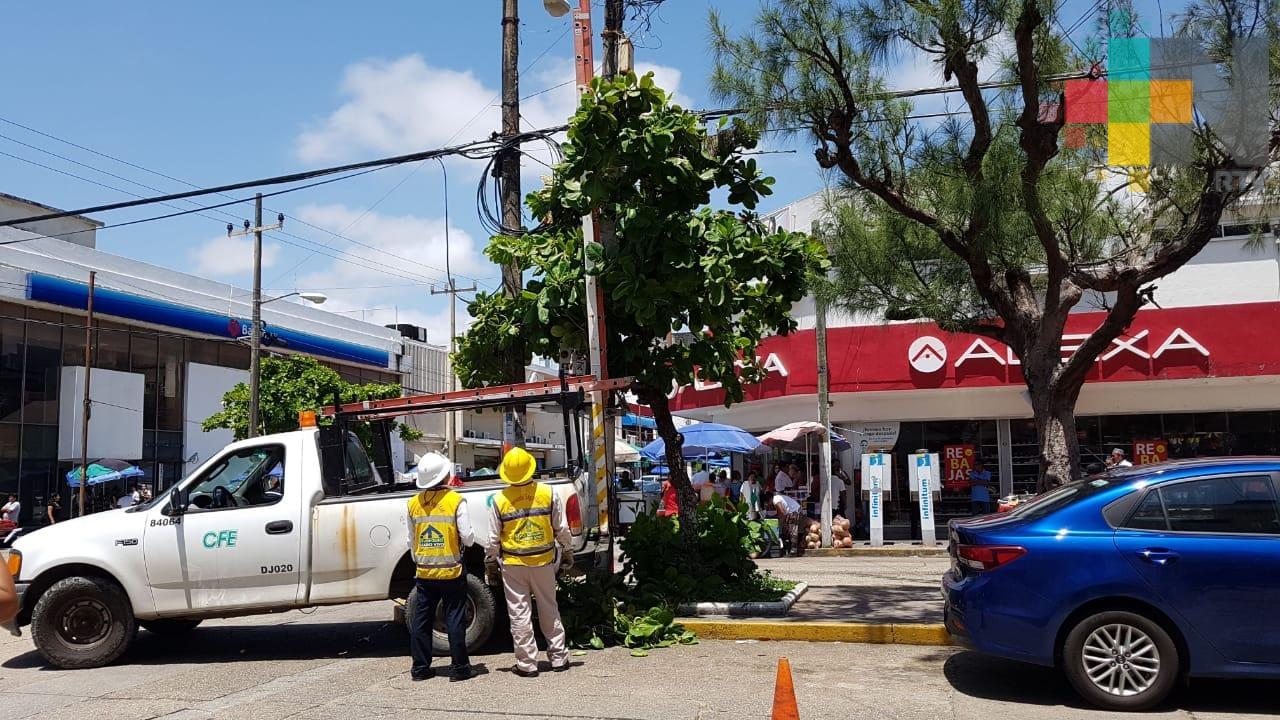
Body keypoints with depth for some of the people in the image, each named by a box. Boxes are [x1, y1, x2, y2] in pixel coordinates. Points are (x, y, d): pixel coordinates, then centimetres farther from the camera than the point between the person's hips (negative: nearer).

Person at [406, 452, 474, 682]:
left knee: (421, 620, 11)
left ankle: (420, 667, 17)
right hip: (451, 572, -3)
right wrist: (471, 537, 11)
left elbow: (411, 542, 9)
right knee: (455, 620, 4)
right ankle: (459, 667, 7)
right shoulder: (456, 501, -10)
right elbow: (468, 538, -11)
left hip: (424, 572, 4)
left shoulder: (413, 503, 2)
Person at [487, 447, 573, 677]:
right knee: (549, 610, 15)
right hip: (544, 561, 2)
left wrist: (491, 561, 13)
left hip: (513, 564, -2)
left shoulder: (499, 500, -8)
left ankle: (527, 664, 10)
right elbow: (562, 529, 0)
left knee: (519, 614, 6)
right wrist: (568, 551, 15)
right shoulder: (548, 493, -6)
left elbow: (494, 539, -2)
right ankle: (559, 657, 22)